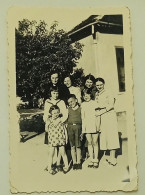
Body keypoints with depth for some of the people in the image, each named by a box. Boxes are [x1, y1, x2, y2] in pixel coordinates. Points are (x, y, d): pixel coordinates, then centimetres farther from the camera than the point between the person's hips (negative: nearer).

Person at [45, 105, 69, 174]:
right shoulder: (49, 120, -4)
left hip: (61, 139, 0)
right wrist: (47, 124, -15)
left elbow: (64, 129, 5)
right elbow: (47, 130, 0)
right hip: (52, 139, 0)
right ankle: (49, 168, 18)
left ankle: (66, 166, 24)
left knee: (63, 153, 8)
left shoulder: (61, 119, -2)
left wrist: (66, 138, 4)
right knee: (51, 154, 6)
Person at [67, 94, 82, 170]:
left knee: (78, 146, -1)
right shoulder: (68, 110, 9)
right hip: (70, 127, 2)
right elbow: (65, 119, 11)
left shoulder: (80, 109, 4)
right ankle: (74, 162, 10)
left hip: (78, 127, -2)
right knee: (72, 146, 4)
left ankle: (78, 162, 8)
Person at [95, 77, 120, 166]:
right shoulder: (96, 94, 14)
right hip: (101, 117, 6)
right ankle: (111, 156, 9)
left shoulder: (108, 93, -4)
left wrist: (101, 112, -14)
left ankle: (113, 157, -4)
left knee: (111, 135, -6)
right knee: (104, 135, 4)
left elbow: (111, 105, -11)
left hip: (109, 115, -6)